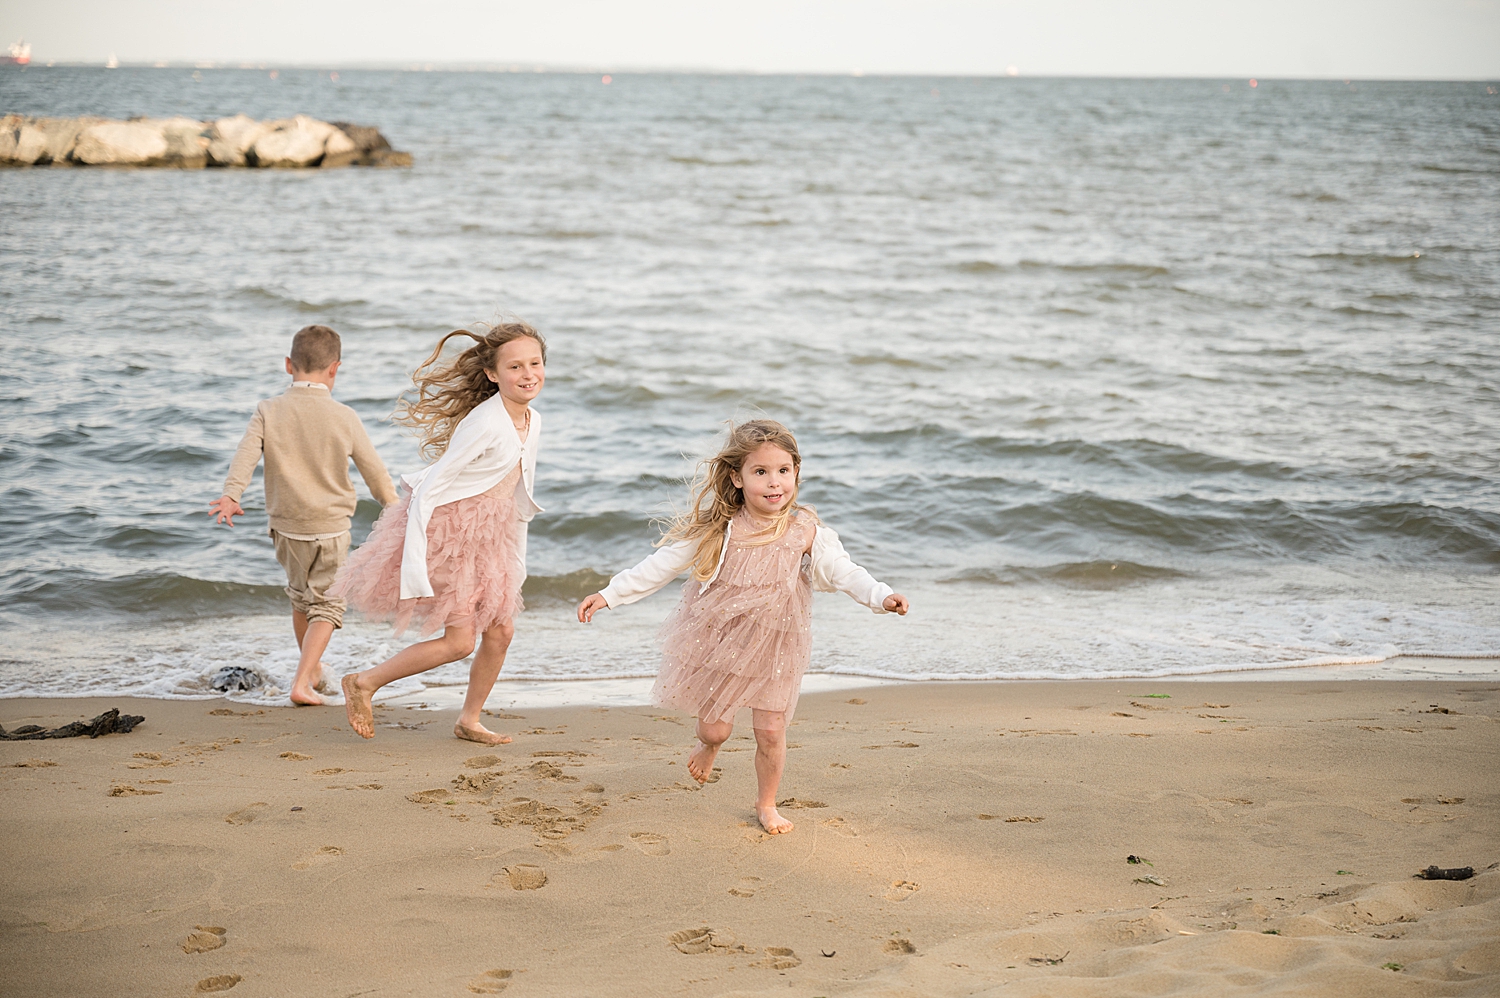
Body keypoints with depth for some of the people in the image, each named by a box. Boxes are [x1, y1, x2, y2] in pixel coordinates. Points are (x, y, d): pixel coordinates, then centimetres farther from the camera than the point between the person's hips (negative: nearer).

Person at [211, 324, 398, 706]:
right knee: (326, 604, 7)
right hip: (331, 526, -3)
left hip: (286, 525, 3)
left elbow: (246, 455, -19)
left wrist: (230, 495, -28)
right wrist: (393, 505, 15)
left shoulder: (269, 411, -5)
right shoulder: (344, 417, -8)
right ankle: (303, 682, -8)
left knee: (300, 596, 24)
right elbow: (374, 470, 1)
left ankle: (312, 669, 40)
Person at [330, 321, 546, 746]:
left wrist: (517, 560, 19)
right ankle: (363, 683, 8)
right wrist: (414, 560, -24)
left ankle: (469, 721, 24)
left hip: (489, 535, 8)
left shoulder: (532, 422, 2)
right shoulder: (485, 424, -24)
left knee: (500, 631, 7)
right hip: (446, 528, -8)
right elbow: (429, 488, -22)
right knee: (459, 639, -9)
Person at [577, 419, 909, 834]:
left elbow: (843, 571, -12)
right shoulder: (718, 530, -14)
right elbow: (662, 565, -8)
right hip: (718, 643, 0)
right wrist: (609, 594, -10)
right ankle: (709, 745, 46)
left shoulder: (805, 532, -12)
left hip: (773, 648, 1)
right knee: (715, 727, 6)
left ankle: (766, 804, 28)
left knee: (771, 732, 3)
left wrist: (882, 596, -31)